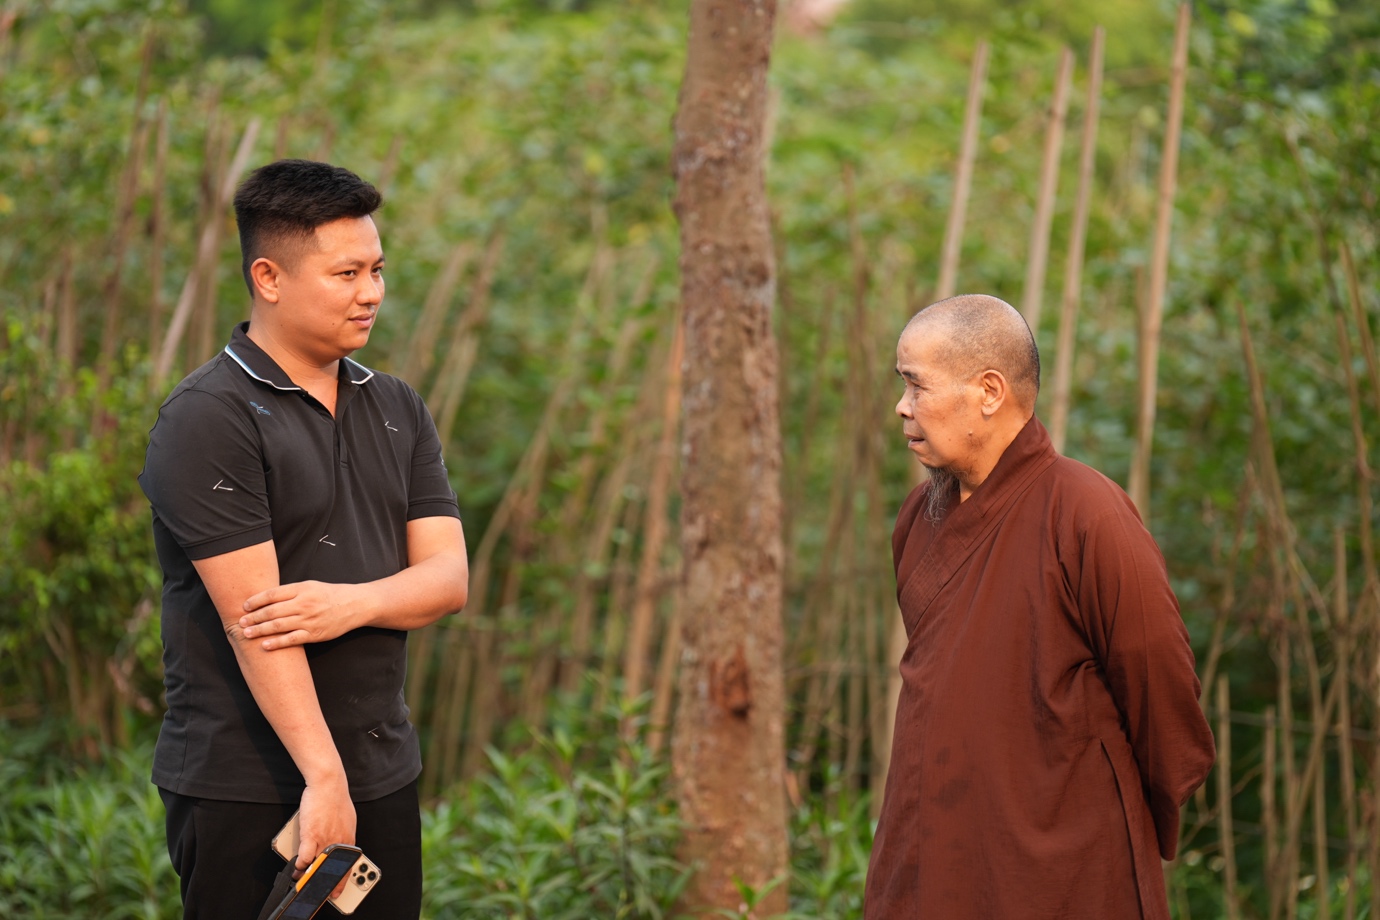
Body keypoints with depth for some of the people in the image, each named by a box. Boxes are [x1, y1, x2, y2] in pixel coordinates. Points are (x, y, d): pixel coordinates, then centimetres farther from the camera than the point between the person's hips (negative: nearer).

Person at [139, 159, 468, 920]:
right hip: (245, 788, -6)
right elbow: (251, 614, -18)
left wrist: (355, 603, -17)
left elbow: (448, 575, 4)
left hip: (383, 773, 7)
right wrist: (323, 776, -22)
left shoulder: (397, 410, 11)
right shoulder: (207, 420, -11)